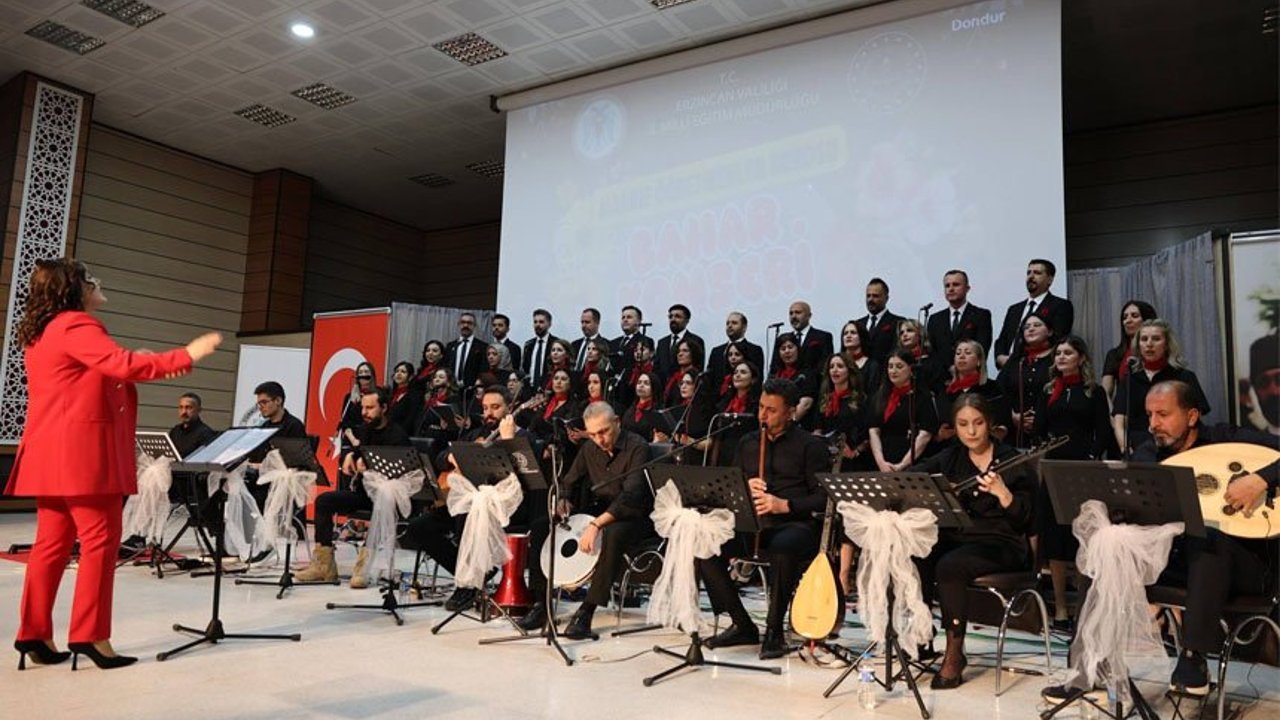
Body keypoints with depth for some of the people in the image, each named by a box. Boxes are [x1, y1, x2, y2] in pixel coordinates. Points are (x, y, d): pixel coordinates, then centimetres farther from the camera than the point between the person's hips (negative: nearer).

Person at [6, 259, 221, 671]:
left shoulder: (41, 332, 21)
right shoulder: (76, 324, -11)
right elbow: (122, 364, -24)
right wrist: (186, 356, -24)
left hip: (53, 453, 10)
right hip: (81, 451, -10)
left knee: (52, 542, 10)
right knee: (100, 540, -6)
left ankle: (35, 634, 13)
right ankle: (89, 636, -4)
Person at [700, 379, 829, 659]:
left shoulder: (810, 446, 1)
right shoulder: (747, 443, 17)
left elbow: (824, 497, -5)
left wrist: (784, 505, -17)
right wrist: (745, 487, -2)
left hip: (794, 523, -5)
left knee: (781, 549, -40)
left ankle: (774, 630, -16)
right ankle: (742, 625, -4)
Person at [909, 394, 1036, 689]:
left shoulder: (1010, 460, 0)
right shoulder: (949, 458, 13)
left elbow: (1022, 519, -7)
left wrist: (1001, 491, -25)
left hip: (1001, 544, -4)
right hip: (955, 537, 4)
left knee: (949, 566, -33)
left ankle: (954, 654, -17)